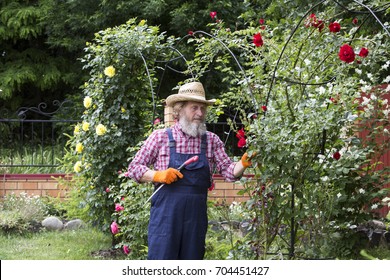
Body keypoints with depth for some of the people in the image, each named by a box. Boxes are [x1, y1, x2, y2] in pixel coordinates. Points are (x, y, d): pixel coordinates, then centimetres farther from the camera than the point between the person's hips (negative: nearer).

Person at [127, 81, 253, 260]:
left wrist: (242, 165, -19)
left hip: (196, 216, 3)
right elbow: (134, 168, 3)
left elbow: (228, 171, 2)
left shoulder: (211, 141, 8)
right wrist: (158, 175, -13)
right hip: (166, 214, -3)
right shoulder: (161, 137, 1)